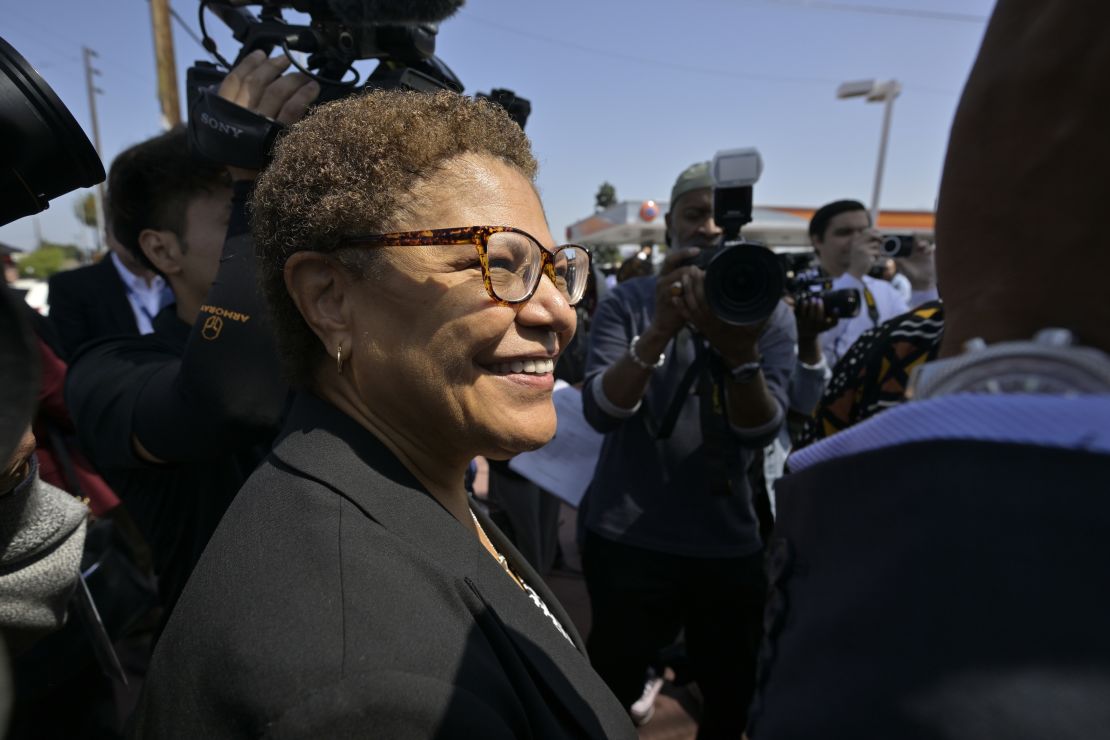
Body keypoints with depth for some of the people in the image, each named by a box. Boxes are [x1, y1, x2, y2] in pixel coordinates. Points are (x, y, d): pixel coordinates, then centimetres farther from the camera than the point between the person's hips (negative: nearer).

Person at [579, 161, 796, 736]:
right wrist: (659, 331, -33)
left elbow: (759, 432, -14)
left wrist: (741, 351, -33)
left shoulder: (771, 316, -1)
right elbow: (600, 411, -19)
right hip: (628, 540, -2)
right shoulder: (627, 302, -6)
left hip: (730, 545, 2)